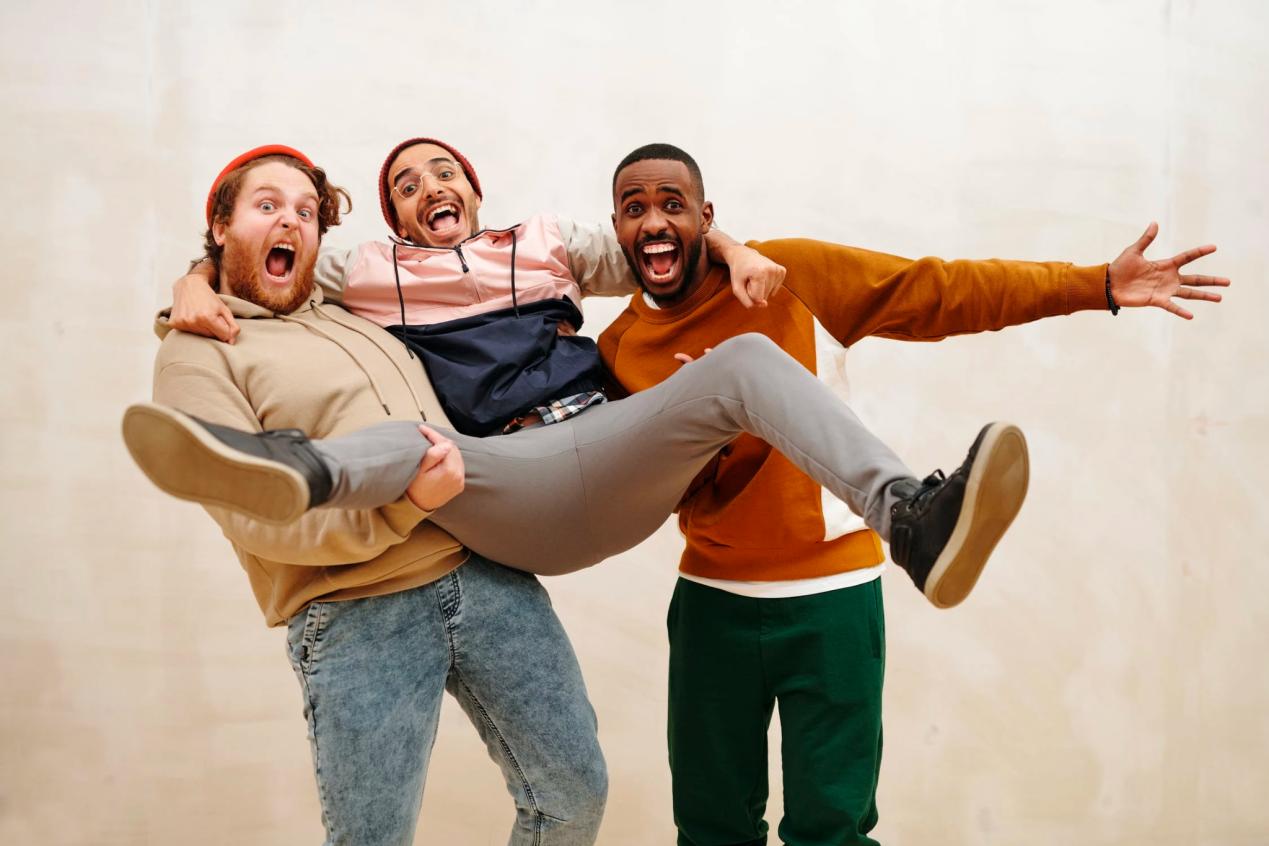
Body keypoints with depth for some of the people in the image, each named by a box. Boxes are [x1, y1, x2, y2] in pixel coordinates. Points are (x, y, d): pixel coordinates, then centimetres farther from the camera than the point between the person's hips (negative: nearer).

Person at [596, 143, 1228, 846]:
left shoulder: (791, 275, -8)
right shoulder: (618, 351, 0)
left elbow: (938, 293, -7)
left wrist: (1098, 285, -10)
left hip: (831, 596, -3)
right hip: (713, 598, 3)